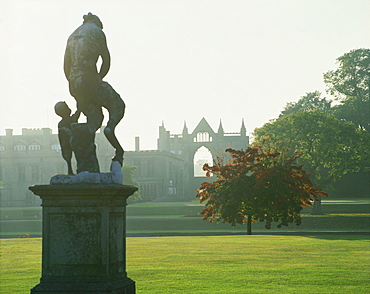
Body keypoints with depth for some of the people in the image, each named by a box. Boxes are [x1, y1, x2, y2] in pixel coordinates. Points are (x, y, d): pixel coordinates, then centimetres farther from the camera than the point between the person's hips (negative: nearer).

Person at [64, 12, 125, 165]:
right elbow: (107, 61, 1)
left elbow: (66, 67, 22)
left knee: (94, 116, 16)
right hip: (89, 79, -6)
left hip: (74, 84, 6)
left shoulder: (72, 36, 24)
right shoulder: (97, 31, 5)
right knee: (118, 105, 7)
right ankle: (110, 126, -24)